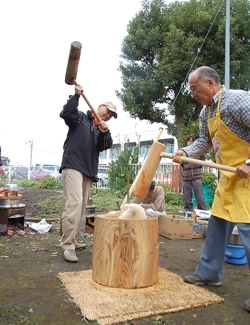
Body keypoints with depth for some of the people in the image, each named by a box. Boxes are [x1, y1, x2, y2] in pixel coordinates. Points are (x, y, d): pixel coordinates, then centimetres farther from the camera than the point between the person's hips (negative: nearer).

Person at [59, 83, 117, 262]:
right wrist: (76, 95, -15)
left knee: (81, 206, 9)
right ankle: (67, 245, -15)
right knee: (74, 203, -19)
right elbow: (65, 114, -13)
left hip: (89, 170, 7)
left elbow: (107, 146, 4)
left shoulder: (102, 129, 19)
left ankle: (71, 239, 20)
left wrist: (105, 132, -13)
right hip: (72, 166, -7)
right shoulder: (80, 117, 6)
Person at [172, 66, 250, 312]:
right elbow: (205, 140, 15)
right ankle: (209, 273, 27)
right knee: (217, 225, 13)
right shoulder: (205, 113, 10)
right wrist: (186, 152, -1)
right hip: (229, 175, 9)